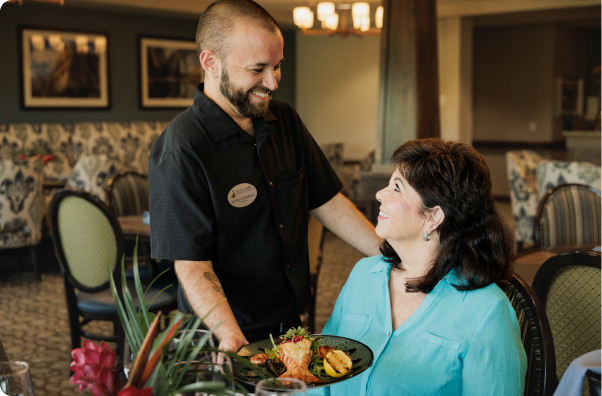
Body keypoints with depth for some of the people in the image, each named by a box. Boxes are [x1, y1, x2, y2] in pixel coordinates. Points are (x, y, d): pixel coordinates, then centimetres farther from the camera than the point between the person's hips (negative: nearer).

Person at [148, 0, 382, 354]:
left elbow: (327, 203, 5)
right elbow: (191, 264, -23)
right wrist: (231, 338, -37)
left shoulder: (286, 121, 1)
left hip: (291, 323, 7)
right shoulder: (180, 150, -22)